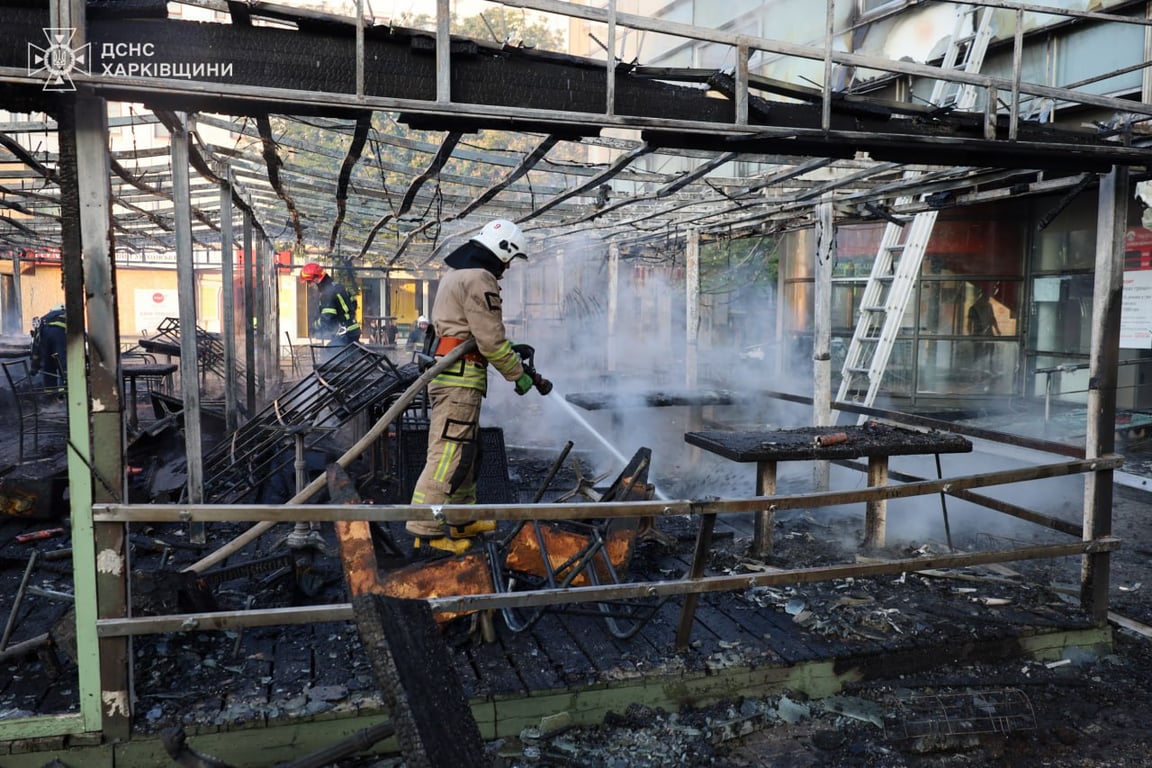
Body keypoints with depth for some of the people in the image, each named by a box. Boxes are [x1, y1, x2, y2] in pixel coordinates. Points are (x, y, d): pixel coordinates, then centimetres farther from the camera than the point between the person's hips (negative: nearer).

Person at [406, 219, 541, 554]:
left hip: (447, 373, 11)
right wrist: (518, 374, -3)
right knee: (448, 454, -9)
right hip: (460, 378, -11)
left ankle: (461, 520, 29)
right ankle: (427, 531, -5)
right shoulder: (479, 279, -13)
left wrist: (511, 352, 17)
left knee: (465, 451, 18)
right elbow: (491, 340, -15)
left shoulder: (457, 273, 20)